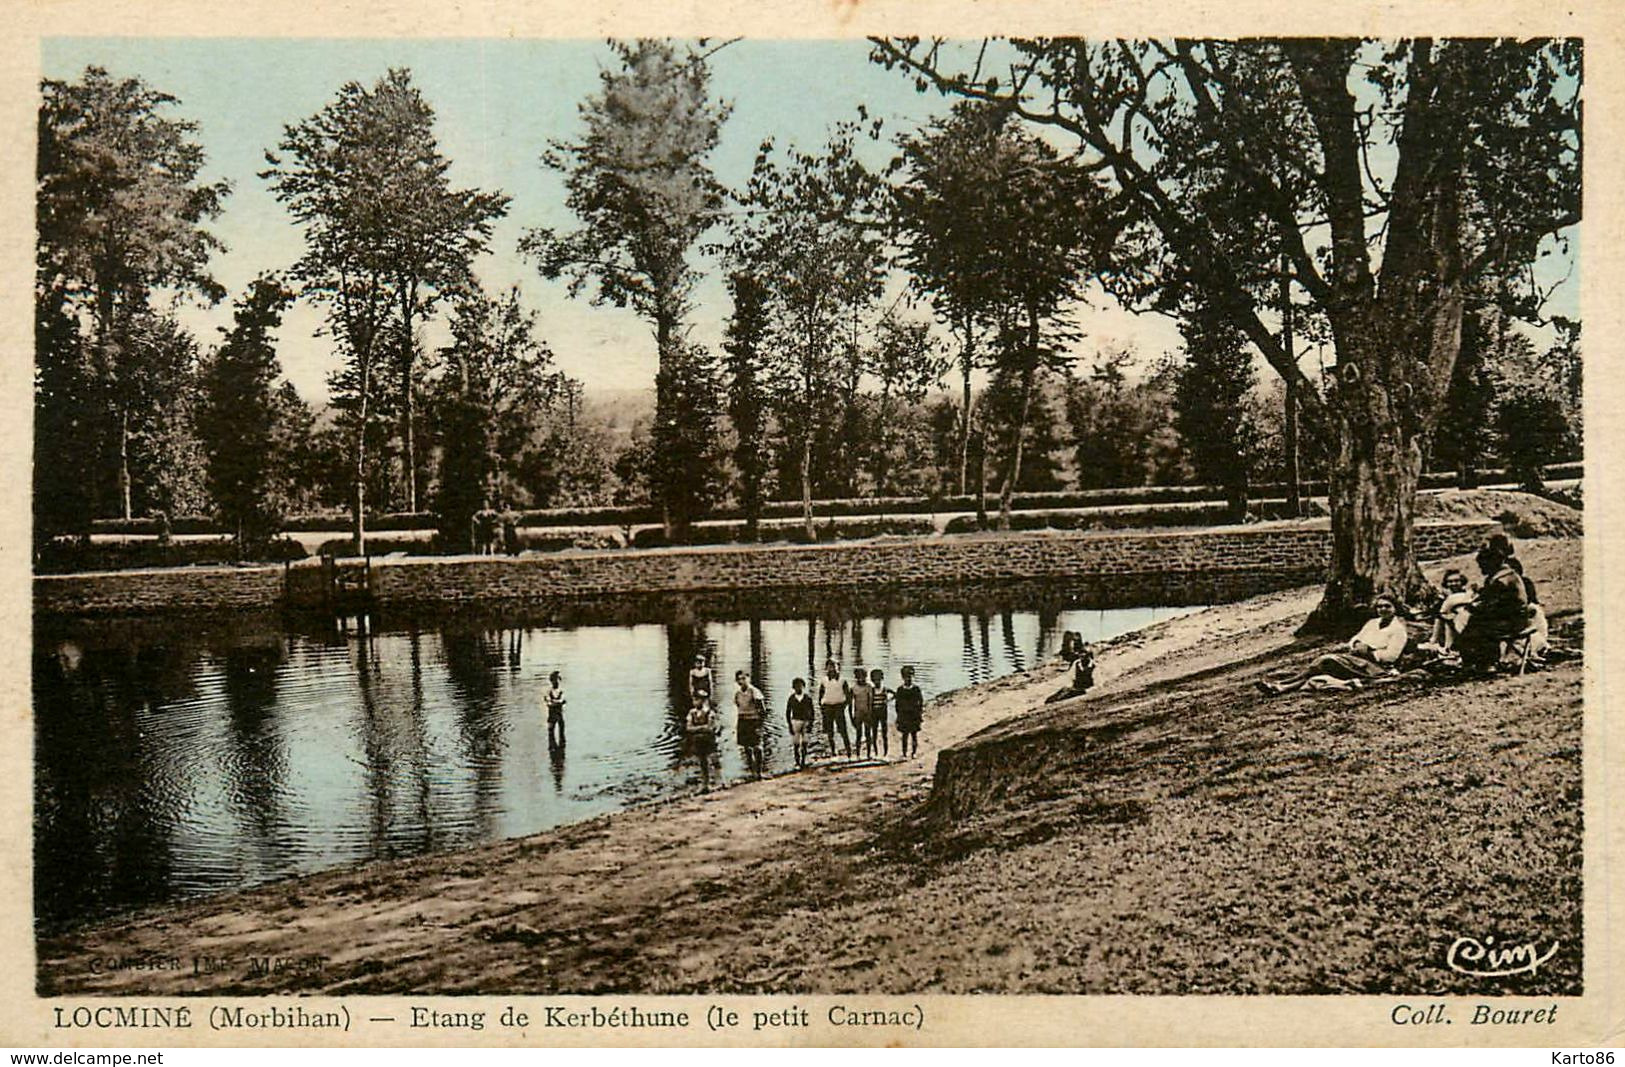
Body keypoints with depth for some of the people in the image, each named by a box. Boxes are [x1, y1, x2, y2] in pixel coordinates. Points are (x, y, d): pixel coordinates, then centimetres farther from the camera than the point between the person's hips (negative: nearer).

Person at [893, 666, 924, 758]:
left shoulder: (916, 689, 0)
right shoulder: (900, 689, 4)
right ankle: (904, 753, 7)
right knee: (904, 735, 1)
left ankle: (914, 752, 11)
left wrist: (920, 715, -2)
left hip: (914, 716, -1)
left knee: (914, 735, 2)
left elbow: (921, 702, 3)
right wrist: (898, 716, 5)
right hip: (903, 715, 1)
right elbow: (897, 704, 8)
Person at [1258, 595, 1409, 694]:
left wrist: (1368, 651, -13)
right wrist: (1357, 644, -1)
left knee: (1329, 660, -26)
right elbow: (1353, 640, 22)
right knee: (1324, 659, -20)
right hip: (1354, 659, 8)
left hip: (1375, 666, -8)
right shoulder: (1372, 623, 22)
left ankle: (1283, 684, -33)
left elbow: (1391, 656, -10)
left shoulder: (1398, 629, -1)